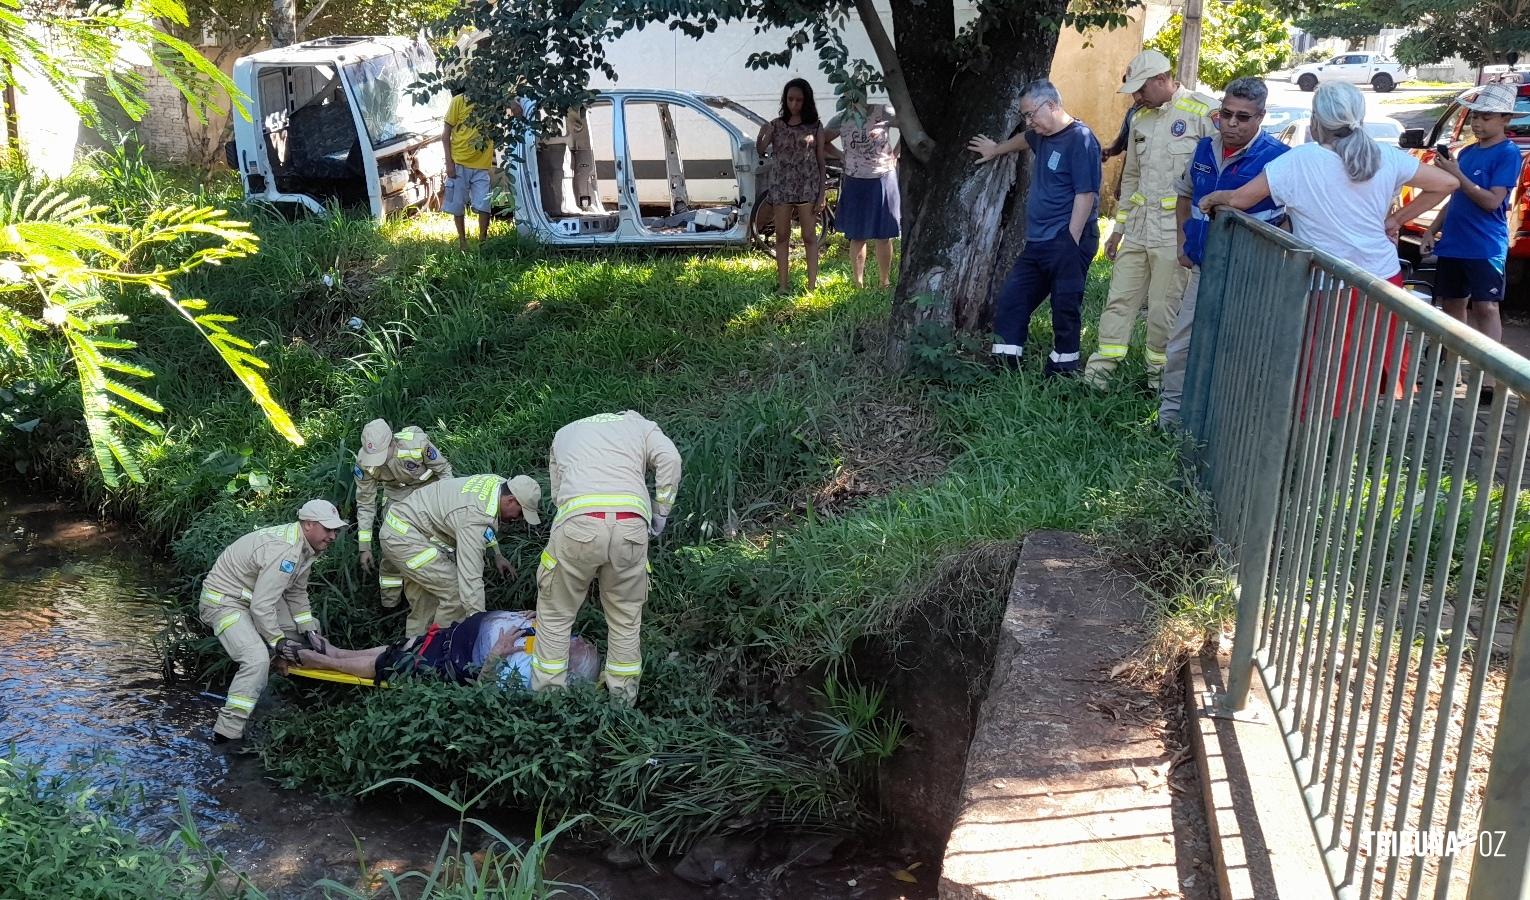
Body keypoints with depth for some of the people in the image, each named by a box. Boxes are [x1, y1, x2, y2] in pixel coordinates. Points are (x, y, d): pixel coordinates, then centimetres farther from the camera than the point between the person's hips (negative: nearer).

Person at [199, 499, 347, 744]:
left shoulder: (304, 545, 2)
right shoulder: (284, 550, -30)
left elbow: (297, 593, 13)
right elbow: (261, 606, -29)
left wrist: (309, 630, 3)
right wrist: (278, 642, -18)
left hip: (252, 594, 10)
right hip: (223, 602, -10)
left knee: (305, 623, 14)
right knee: (257, 659, -27)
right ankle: (226, 731, -22)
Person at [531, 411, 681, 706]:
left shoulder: (564, 433, 34)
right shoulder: (640, 425, 28)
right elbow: (670, 458, 6)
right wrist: (660, 512, 12)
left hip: (579, 523, 0)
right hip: (631, 524, 0)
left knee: (555, 616, 15)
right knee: (626, 619, 16)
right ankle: (623, 701, 23)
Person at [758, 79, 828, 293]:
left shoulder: (815, 126, 2)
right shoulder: (776, 125, 5)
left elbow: (821, 161, 2)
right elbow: (761, 150, -3)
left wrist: (822, 193, -4)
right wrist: (762, 135, -25)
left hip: (808, 187, -2)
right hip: (781, 187, 2)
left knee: (809, 237, 0)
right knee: (782, 237, 5)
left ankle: (812, 285, 3)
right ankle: (783, 284, 11)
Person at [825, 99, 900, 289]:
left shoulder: (884, 113, -6)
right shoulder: (840, 120, 0)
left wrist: (895, 154, -5)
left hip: (883, 181, -1)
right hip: (855, 183, 2)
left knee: (884, 236, 4)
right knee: (857, 237, 5)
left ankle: (885, 284, 14)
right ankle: (858, 285, 12)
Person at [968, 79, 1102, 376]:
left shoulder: (1080, 139, -12)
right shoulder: (1042, 136, 14)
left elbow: (1086, 195, -16)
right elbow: (1024, 140, 40)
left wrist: (1071, 243, -19)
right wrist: (995, 150, 54)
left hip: (1067, 243, -9)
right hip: (1037, 241, 9)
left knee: (1065, 309, -3)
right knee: (1009, 302, 6)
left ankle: (1063, 369, 8)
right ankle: (1003, 367, 11)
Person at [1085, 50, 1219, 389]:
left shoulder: (1203, 112, -9)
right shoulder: (1140, 119, 14)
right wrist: (1118, 228, 21)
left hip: (1176, 232, -6)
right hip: (1137, 229, 7)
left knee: (1164, 309, 1)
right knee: (1119, 299, 6)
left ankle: (1158, 375, 15)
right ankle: (1098, 372, 10)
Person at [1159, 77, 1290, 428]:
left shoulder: (1277, 158, -16)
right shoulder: (1205, 150, 4)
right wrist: (1184, 243, 14)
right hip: (1202, 267, 6)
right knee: (1180, 346, 12)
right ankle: (1169, 416, 25)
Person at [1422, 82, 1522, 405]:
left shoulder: (1508, 154, -8)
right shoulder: (1467, 152, 13)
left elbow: (1492, 201, -16)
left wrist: (1457, 175, -19)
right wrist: (1432, 231, 12)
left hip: (1486, 248, -7)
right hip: (1453, 244, 7)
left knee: (1485, 307, -9)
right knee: (1452, 305, 11)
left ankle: (1488, 378, -11)